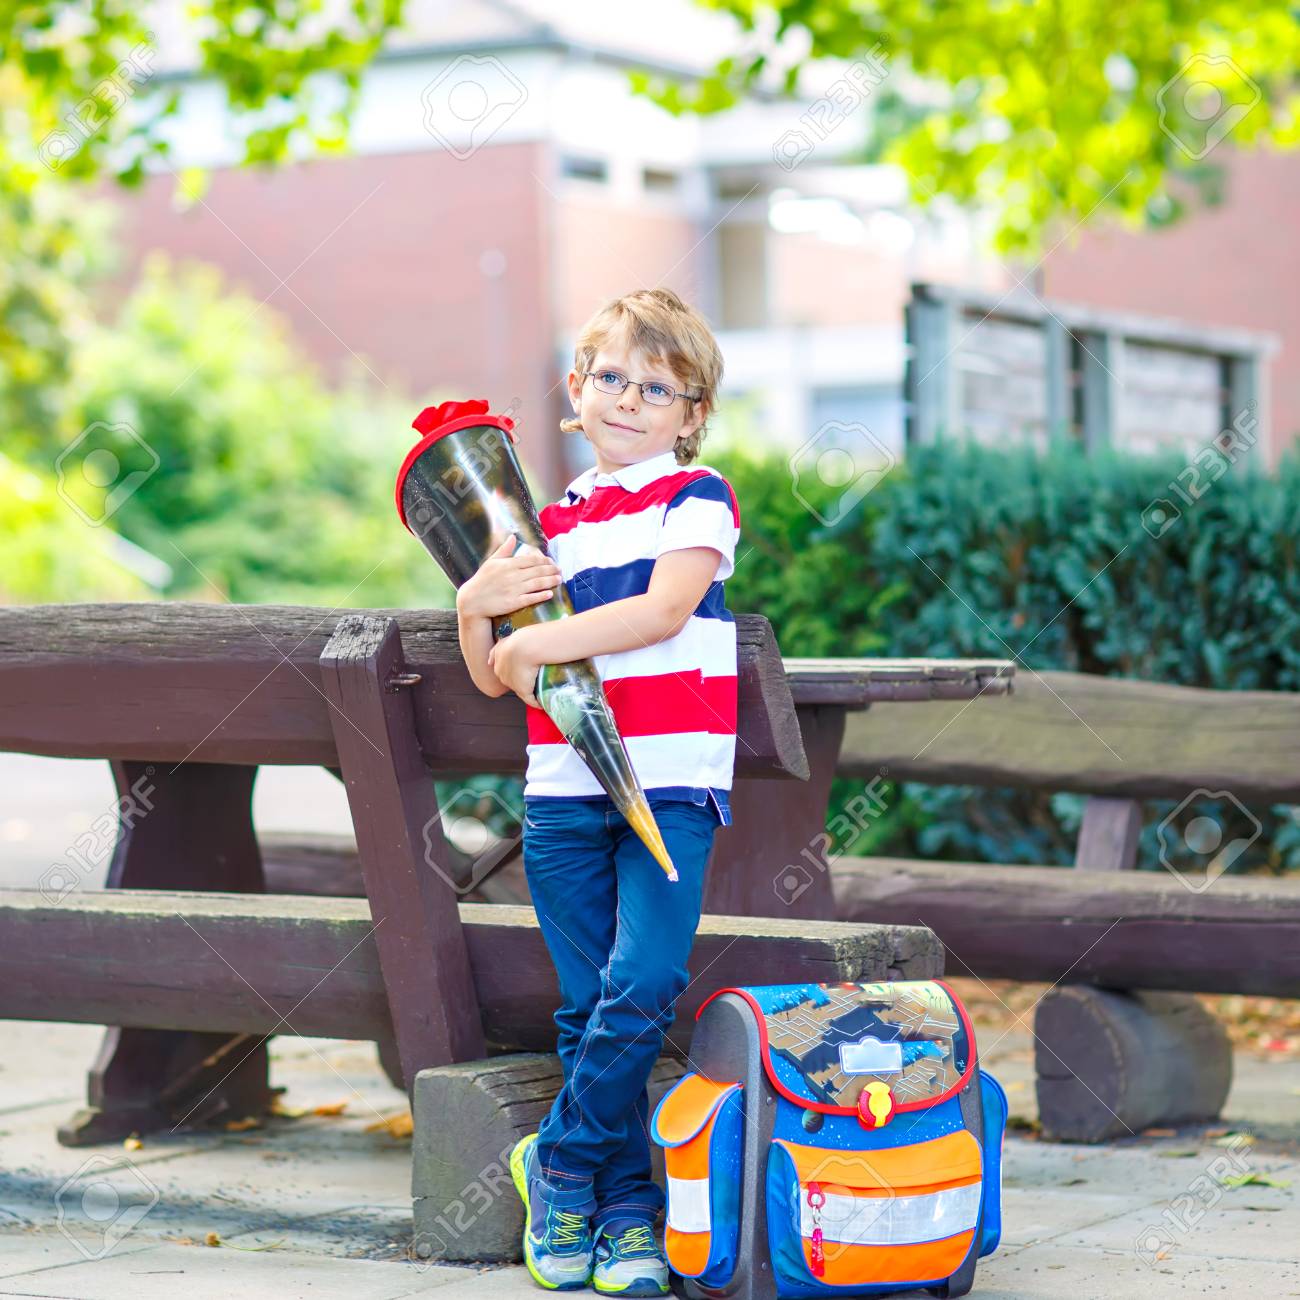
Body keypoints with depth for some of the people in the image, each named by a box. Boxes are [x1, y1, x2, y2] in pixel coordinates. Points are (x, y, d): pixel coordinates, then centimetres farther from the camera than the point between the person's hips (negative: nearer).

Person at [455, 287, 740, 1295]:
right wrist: (475, 606, -3)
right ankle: (624, 1211, 10)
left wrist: (535, 643, -9)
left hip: (671, 780, -4)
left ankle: (559, 1166, -1)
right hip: (562, 790, 4)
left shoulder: (697, 497, 3)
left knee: (642, 984, -18)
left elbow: (661, 611, -14)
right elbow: (493, 678, 17)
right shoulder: (549, 523, 17)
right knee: (588, 1005, 3)